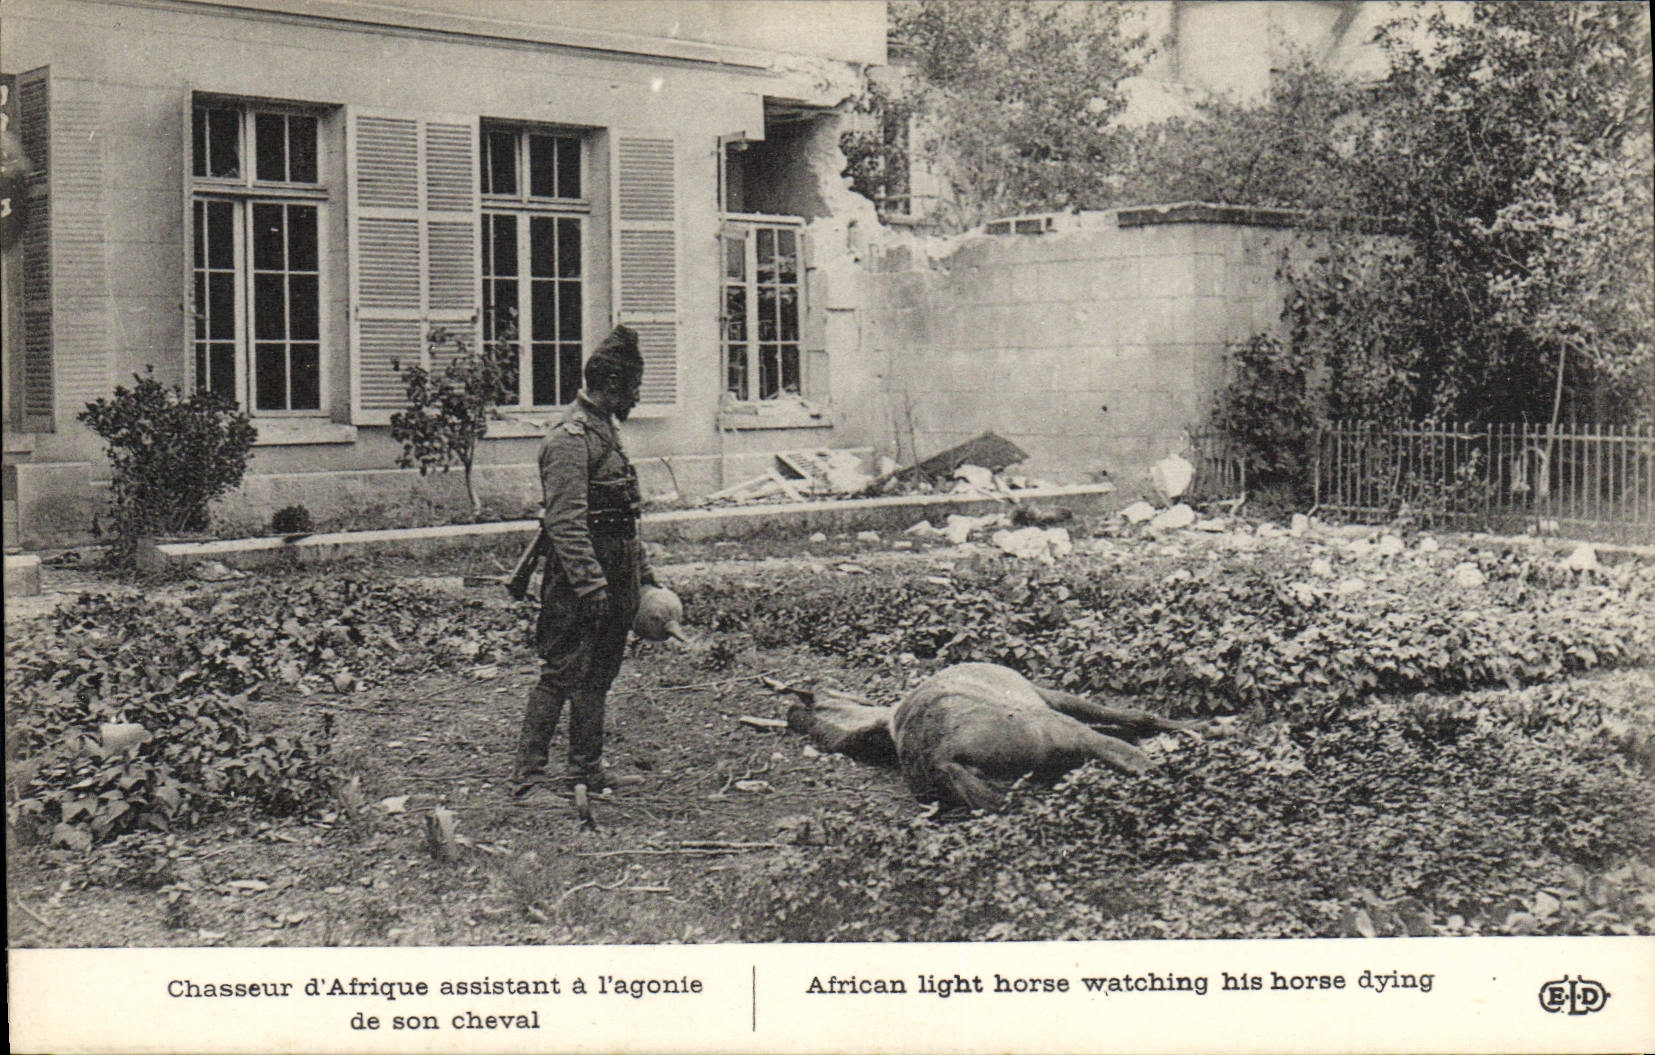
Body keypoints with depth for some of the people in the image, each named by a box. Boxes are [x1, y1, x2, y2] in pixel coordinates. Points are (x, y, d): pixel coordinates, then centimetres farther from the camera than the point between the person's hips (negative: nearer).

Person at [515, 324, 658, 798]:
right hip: (577, 579, -10)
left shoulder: (606, 429, 17)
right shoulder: (569, 436, -15)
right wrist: (591, 583, -27)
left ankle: (587, 768, 23)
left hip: (613, 575, 10)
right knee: (562, 674, -8)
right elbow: (565, 521, -22)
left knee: (599, 674, 14)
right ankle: (529, 776, -4)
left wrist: (643, 574, 24)